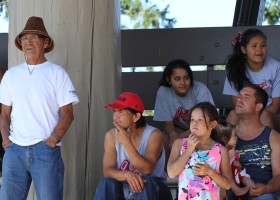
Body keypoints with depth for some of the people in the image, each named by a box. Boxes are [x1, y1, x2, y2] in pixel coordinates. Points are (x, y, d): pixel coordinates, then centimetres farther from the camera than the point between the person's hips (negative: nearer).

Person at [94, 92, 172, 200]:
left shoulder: (153, 135, -15)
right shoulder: (111, 136, -6)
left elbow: (146, 169, -27)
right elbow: (107, 170, -13)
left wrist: (126, 142, -34)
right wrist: (127, 174, -35)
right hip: (125, 191, 2)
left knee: (146, 182, -34)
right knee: (107, 184, -27)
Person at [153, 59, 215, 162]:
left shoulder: (201, 89, -23)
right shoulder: (163, 92, -17)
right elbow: (168, 123, -12)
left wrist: (181, 137, -32)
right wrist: (173, 134, -36)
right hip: (179, 129, 2)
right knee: (166, 137, -27)